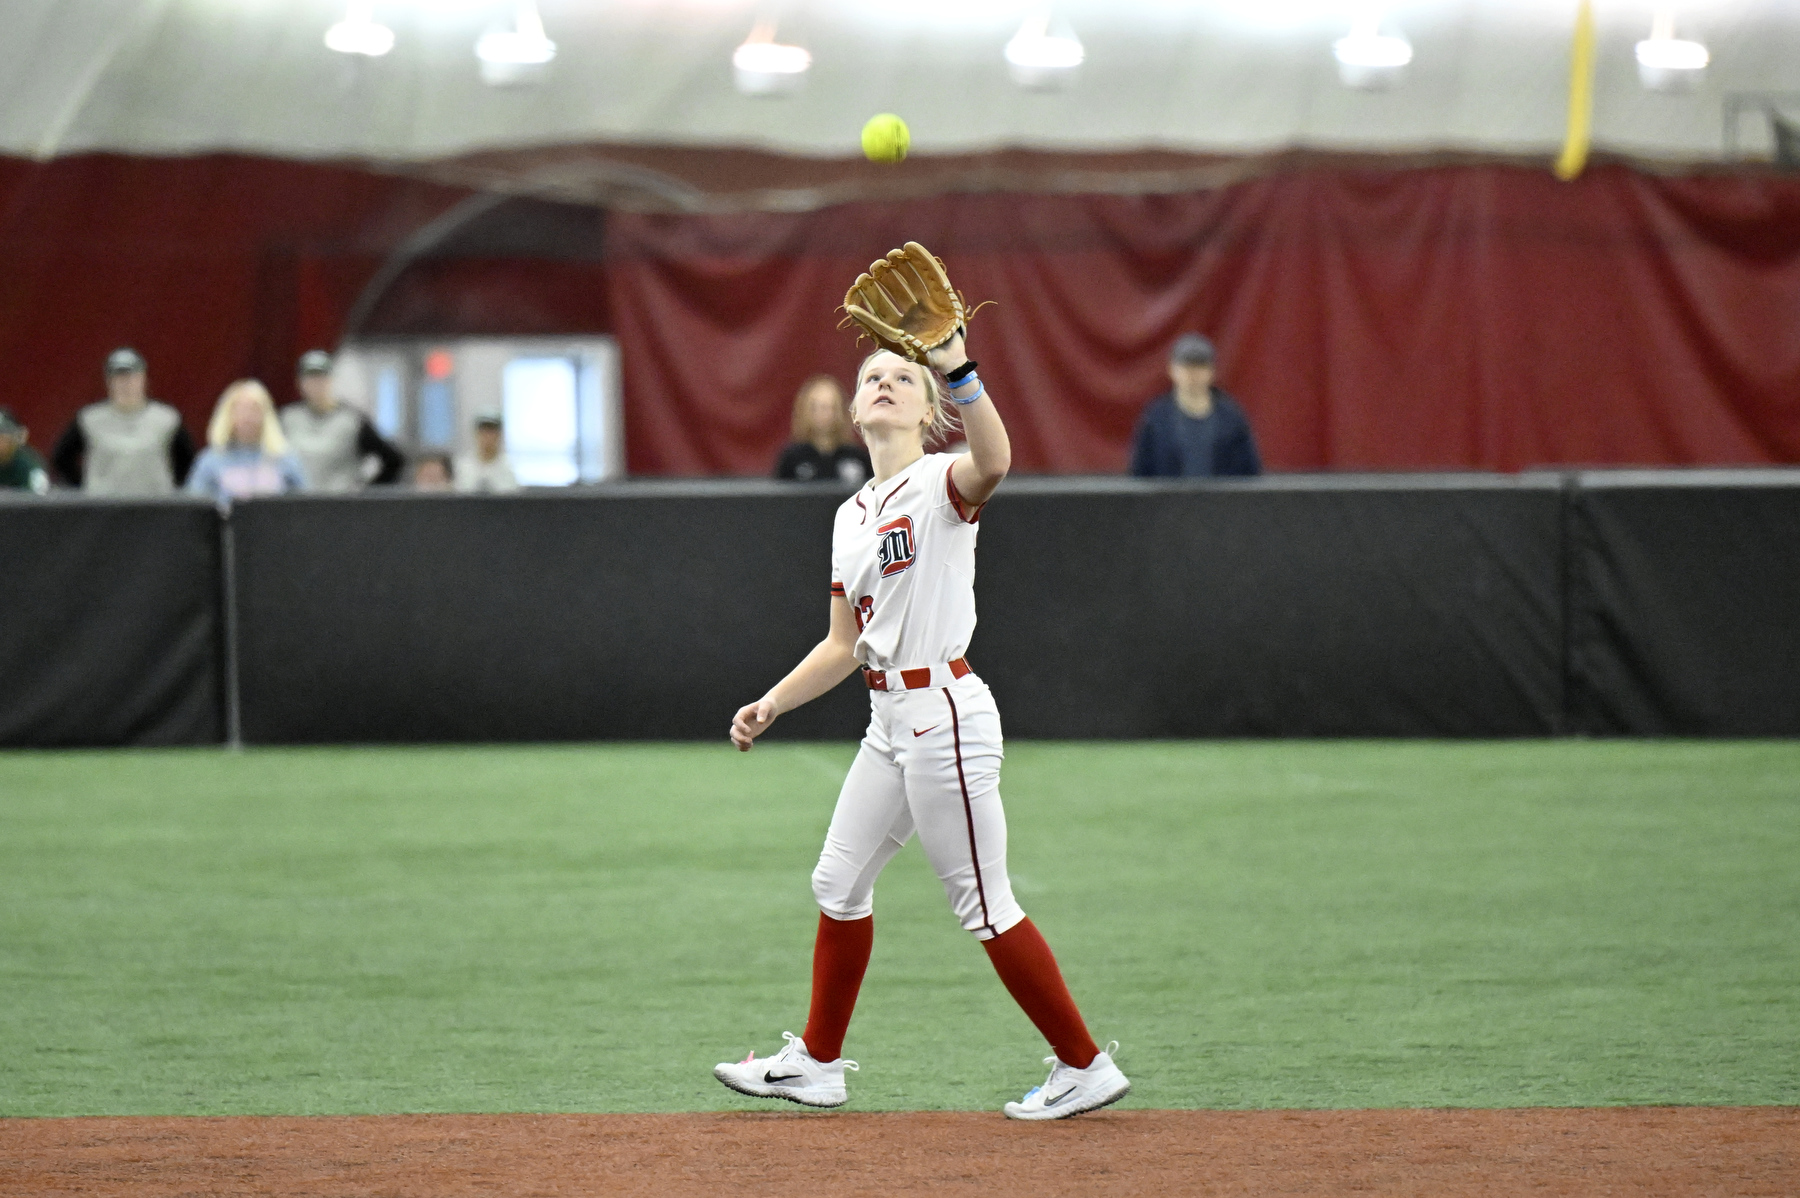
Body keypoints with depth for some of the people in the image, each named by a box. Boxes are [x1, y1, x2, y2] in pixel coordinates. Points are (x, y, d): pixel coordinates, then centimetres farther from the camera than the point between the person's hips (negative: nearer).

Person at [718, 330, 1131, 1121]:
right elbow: (844, 645, 20)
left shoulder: (939, 484, -9)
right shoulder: (852, 515, 15)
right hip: (890, 722, 9)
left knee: (982, 906, -6)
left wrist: (957, 366, -46)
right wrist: (771, 706, 12)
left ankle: (1085, 1067, 1)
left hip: (944, 715, -9)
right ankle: (817, 1063, 28)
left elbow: (993, 462, -36)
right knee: (839, 882, 15)